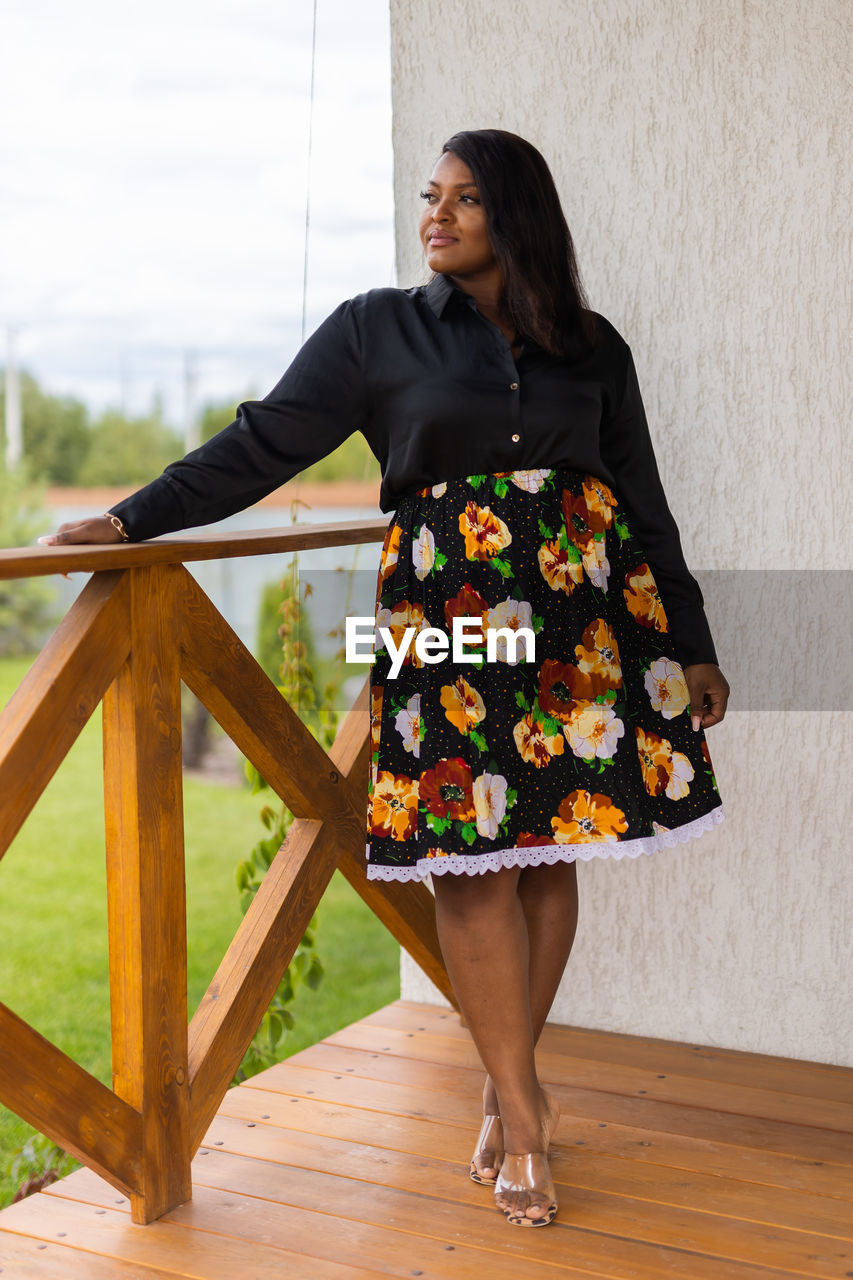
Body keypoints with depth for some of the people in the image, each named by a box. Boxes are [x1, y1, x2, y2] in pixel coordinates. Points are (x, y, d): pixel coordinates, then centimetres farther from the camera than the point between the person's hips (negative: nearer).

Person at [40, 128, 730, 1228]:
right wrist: (128, 521, -6)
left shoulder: (592, 348, 12)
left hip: (585, 607, 2)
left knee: (548, 851, 3)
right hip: (449, 610, -2)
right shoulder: (379, 331, 7)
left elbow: (645, 505, 16)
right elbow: (263, 444, 3)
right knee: (471, 857, -6)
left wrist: (693, 645, 16)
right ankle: (522, 1109, 6)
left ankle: (506, 1087, 19)